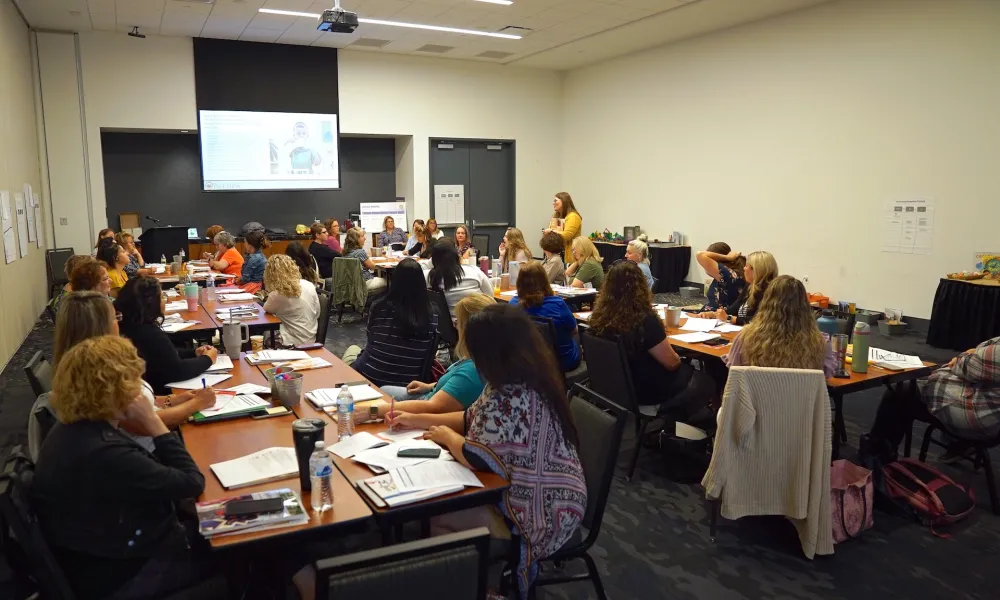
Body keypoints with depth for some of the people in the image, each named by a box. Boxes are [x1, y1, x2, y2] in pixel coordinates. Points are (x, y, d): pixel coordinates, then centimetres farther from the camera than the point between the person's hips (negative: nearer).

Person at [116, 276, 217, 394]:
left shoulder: (128, 327, 4)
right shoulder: (151, 334, -26)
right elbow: (177, 370, -24)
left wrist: (193, 353, 7)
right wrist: (207, 359, -10)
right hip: (158, 392, -9)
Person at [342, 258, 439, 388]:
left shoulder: (380, 308, -17)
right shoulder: (432, 316, -14)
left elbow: (371, 341, 2)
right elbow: (430, 354, -2)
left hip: (372, 377, -3)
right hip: (408, 384, 3)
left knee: (352, 349, 34)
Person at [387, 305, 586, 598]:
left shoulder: (513, 397, -30)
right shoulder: (524, 379, 1)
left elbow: (477, 458, -28)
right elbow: (475, 419, 12)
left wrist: (446, 436, -8)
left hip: (541, 510, -10)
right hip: (540, 492, 10)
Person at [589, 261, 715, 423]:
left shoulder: (599, 316, -11)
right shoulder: (644, 320, -30)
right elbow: (671, 363, -19)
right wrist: (679, 359, 3)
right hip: (645, 390, -6)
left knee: (689, 370, 26)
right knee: (706, 382, 19)